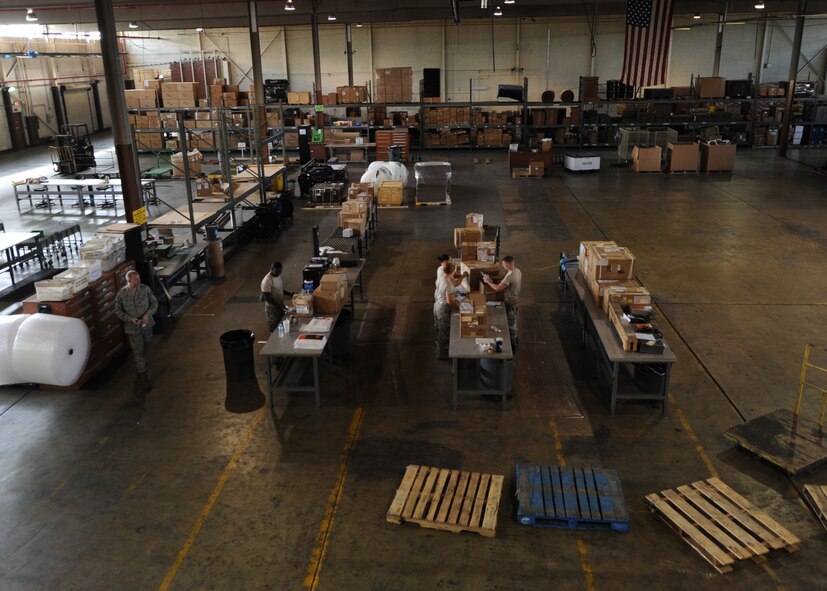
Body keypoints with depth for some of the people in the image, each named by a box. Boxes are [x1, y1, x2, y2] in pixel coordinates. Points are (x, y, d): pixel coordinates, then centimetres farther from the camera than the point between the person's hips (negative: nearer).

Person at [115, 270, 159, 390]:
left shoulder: (145, 289, -9)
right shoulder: (121, 294, -12)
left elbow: (154, 302, -1)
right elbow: (118, 311, -3)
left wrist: (148, 314, -17)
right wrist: (130, 319, -17)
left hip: (147, 324, 3)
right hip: (133, 328, -3)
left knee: (145, 348, 20)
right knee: (138, 352, -2)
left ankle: (142, 366, 46)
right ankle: (144, 377, 7)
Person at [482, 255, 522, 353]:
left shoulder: (510, 276, -32)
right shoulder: (517, 271, -2)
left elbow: (497, 288, -31)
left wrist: (488, 281, -15)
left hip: (510, 303, -9)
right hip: (515, 300, 9)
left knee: (510, 324, 4)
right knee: (513, 321, 26)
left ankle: (513, 347, 15)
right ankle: (514, 339, 44)